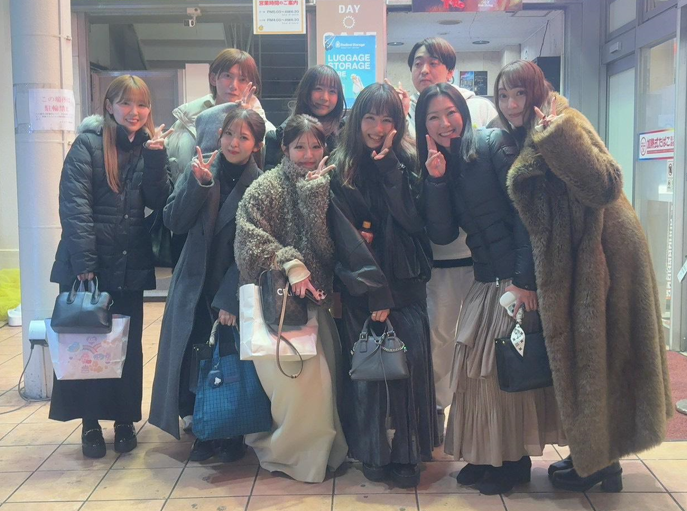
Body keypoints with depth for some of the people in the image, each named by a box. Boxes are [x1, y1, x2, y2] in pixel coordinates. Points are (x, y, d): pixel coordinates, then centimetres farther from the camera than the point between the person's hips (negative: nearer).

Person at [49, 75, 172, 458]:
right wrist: (84, 265, -18)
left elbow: (159, 202, -2)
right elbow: (74, 206, -13)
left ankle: (125, 420, 24)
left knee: (128, 346, 10)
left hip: (130, 267, 4)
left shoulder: (150, 147, 8)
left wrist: (156, 157, -15)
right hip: (86, 264, -3)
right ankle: (91, 423, 20)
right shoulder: (88, 143, -6)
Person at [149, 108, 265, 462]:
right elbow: (174, 222, -6)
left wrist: (230, 299, -15)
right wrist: (198, 183, -19)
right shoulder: (200, 168, 0)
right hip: (194, 284, 3)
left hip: (235, 288, -2)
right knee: (191, 360, 1)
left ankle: (233, 434, 22)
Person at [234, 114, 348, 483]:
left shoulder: (324, 188, 10)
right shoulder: (266, 187, -3)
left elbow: (326, 246, -4)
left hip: (314, 300, 5)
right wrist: (289, 262, -23)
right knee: (299, 380, -11)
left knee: (321, 380, -1)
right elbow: (248, 238, -14)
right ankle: (289, 452, 13)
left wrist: (315, 193, -11)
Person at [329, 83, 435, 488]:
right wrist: (372, 292, -10)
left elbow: (413, 220, -7)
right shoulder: (341, 168, 4)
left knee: (410, 361, -9)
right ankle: (373, 452, 13)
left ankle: (407, 454, 4)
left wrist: (388, 166, -10)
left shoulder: (408, 161, 7)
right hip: (359, 284, 0)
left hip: (406, 282, 1)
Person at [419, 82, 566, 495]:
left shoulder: (493, 143, -8)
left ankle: (515, 460, 16)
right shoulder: (442, 165, 12)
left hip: (519, 279, -7)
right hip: (486, 283, 7)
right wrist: (436, 181, -8)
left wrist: (525, 279, -20)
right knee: (476, 367, 8)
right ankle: (487, 456, 24)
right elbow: (442, 234, 3)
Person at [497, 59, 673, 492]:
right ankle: (594, 455, 29)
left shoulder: (566, 123, -14)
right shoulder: (527, 140, 13)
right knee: (584, 355, 15)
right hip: (570, 261, 9)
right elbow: (536, 217, 15)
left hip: (600, 255, -9)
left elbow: (605, 184, -28)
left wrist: (557, 135, -31)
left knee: (595, 356, 1)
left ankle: (600, 464, 16)